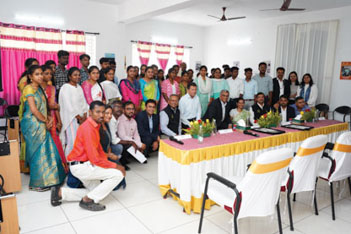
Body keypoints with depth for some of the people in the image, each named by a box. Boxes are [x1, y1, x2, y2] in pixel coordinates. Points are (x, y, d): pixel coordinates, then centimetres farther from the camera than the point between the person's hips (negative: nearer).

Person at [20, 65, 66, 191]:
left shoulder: (39, 89, 16)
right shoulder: (29, 89, -11)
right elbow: (33, 109, -20)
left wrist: (49, 118, 0)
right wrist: (46, 121, -10)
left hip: (41, 125, 8)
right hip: (33, 125, -8)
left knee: (45, 151, 11)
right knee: (38, 152, -3)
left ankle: (44, 179, 22)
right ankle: (36, 184, 8)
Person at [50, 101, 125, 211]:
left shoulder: (94, 125, 9)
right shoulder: (88, 128, -23)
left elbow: (99, 148, 15)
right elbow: (95, 159, -24)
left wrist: (108, 160, 2)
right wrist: (115, 166, -16)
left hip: (84, 165, 10)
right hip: (80, 166, -10)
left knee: (97, 193, 19)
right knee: (118, 174, -16)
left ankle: (60, 192, 17)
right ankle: (87, 200, -7)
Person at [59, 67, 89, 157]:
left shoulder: (79, 87, 15)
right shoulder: (65, 88, -7)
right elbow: (68, 106, -13)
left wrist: (84, 116, -1)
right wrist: (79, 117, -11)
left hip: (81, 118, 7)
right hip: (71, 119, -6)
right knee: (72, 142, -10)